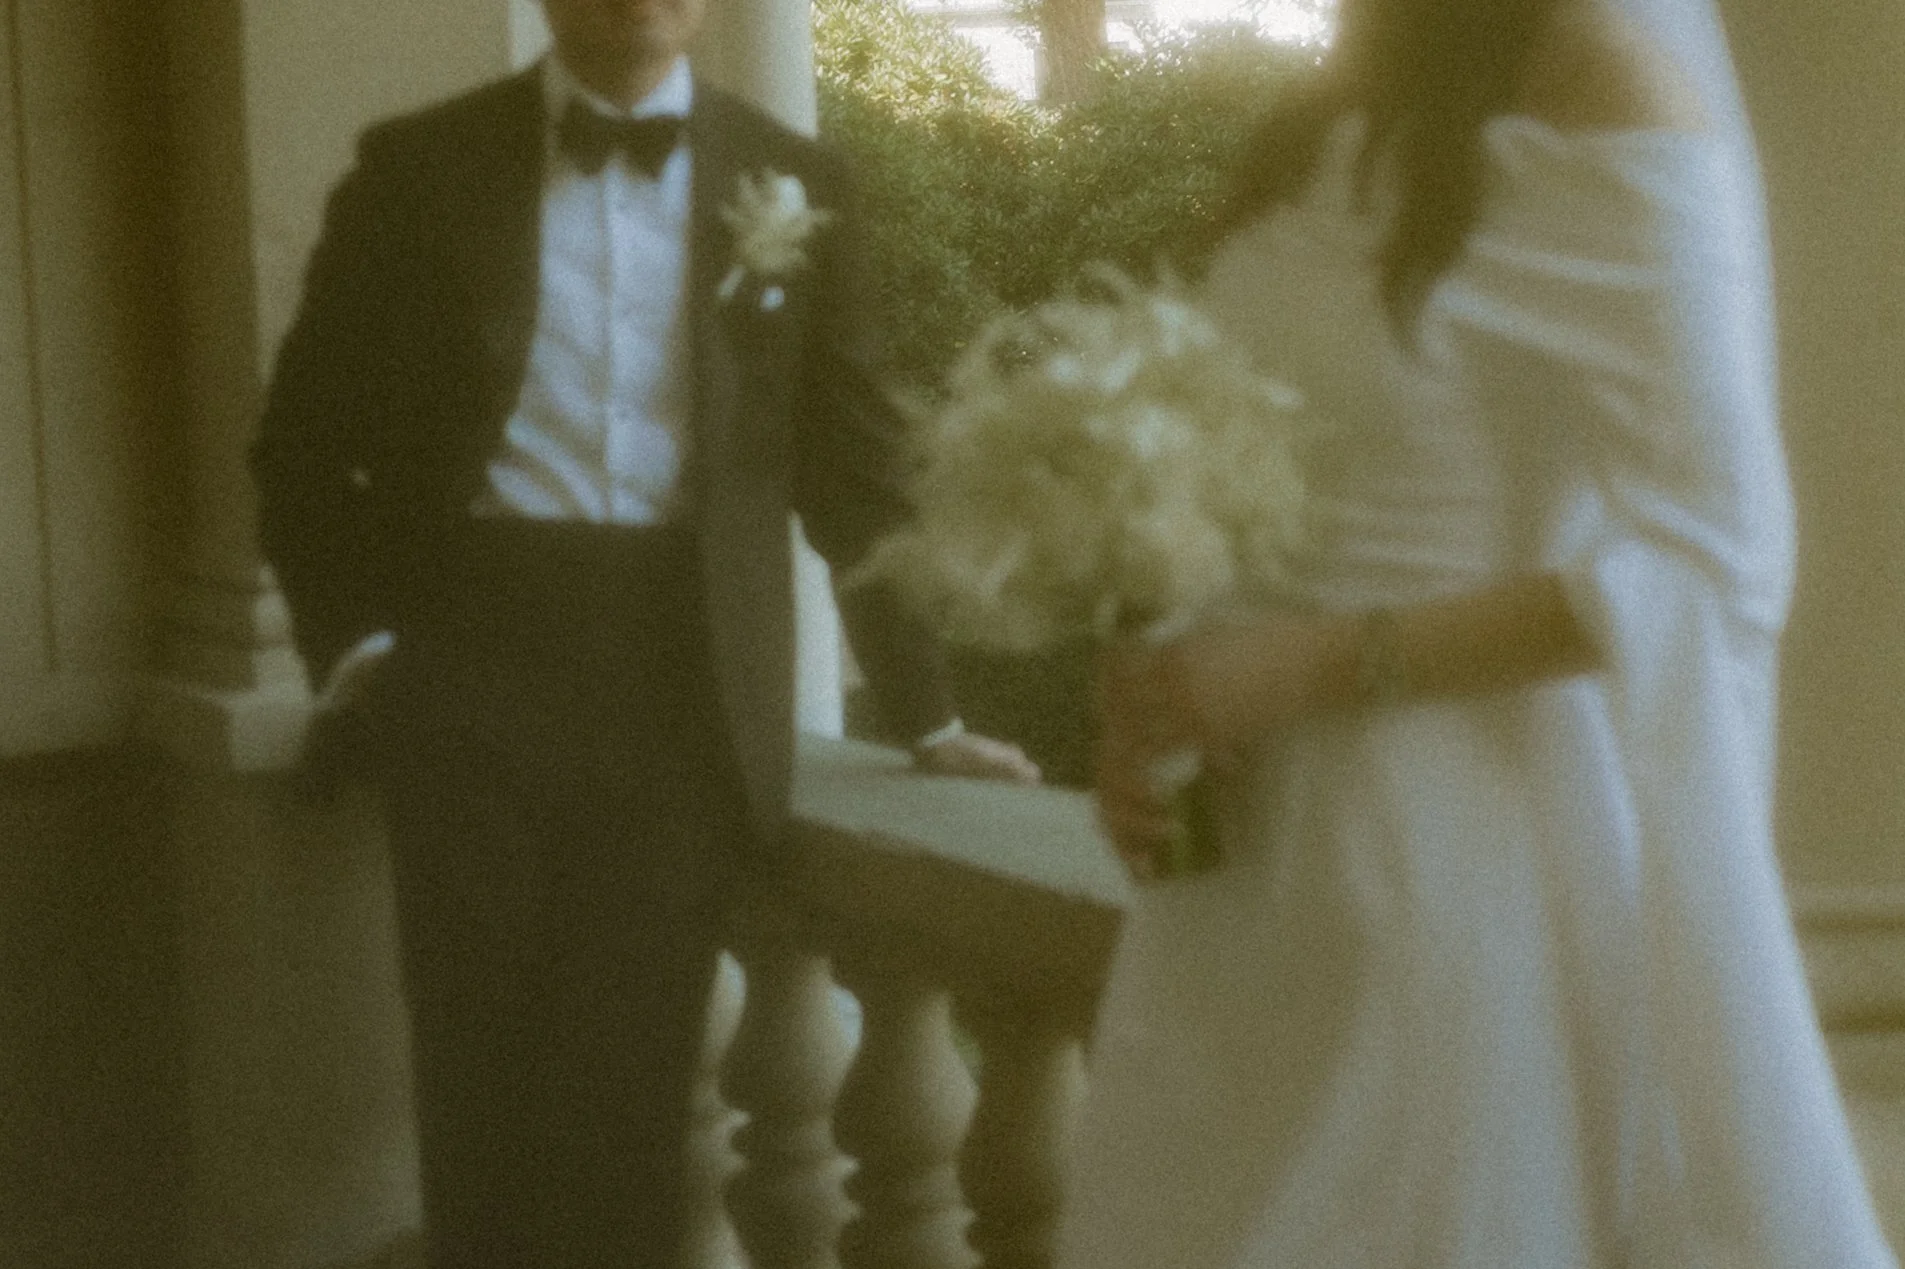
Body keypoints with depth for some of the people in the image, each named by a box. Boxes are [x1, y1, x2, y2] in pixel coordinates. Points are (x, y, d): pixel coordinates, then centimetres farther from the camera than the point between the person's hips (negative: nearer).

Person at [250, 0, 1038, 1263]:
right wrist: (354, 639, -2)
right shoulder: (420, 166, 5)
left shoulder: (792, 182, 8)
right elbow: (306, 437, 10)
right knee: (487, 1075, 3)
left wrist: (925, 710, 11)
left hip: (686, 686, 1)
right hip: (472, 673, 0)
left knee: (634, 1087, 2)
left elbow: (852, 464, 12)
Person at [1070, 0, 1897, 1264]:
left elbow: (1713, 560, -16)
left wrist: (1328, 666, -20)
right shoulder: (1343, 107, 12)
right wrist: (1158, 693, 1)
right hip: (1264, 859, 7)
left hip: (1470, 858, -7)